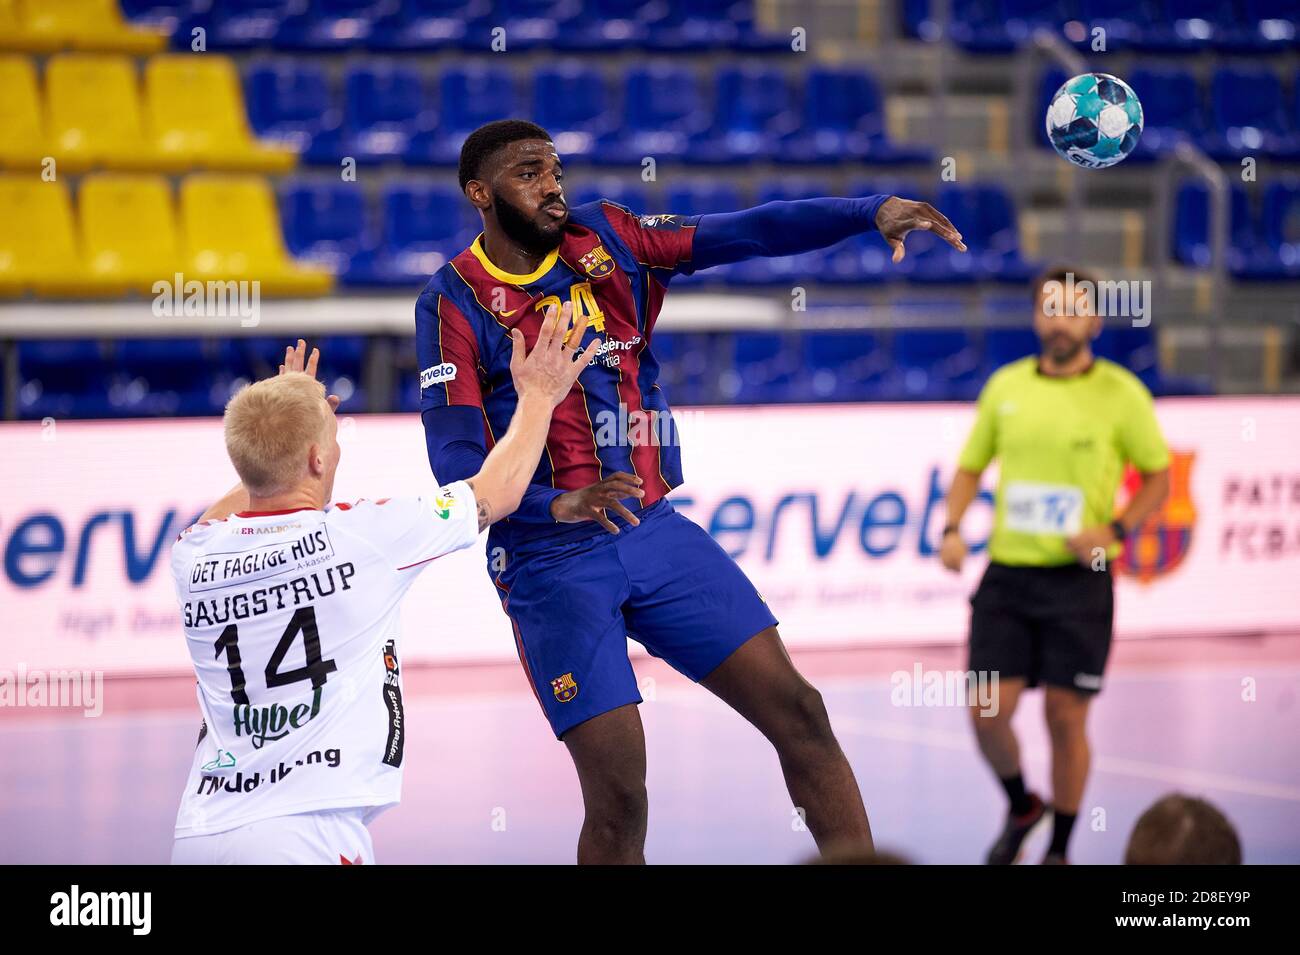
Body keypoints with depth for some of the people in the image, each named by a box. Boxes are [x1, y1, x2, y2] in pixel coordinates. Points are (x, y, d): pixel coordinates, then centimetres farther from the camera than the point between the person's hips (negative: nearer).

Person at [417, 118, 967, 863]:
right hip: (552, 561, -4)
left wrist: (871, 211, -21)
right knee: (618, 794, -10)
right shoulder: (455, 301, -6)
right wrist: (558, 504, -33)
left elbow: (744, 233, -7)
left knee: (797, 711, -3)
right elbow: (456, 463, -15)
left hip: (655, 530, 4)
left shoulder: (605, 237, 5)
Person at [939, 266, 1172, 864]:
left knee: (1066, 720, -1)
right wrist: (953, 529, -1)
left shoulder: (1120, 393, -4)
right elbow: (971, 467, 16)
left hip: (1079, 580, -3)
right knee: (988, 712, -4)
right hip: (1007, 574, 3)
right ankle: (1021, 808, 25)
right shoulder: (1006, 386, 5)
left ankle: (1059, 849, 16)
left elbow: (1158, 478, 4)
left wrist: (1114, 532, -12)